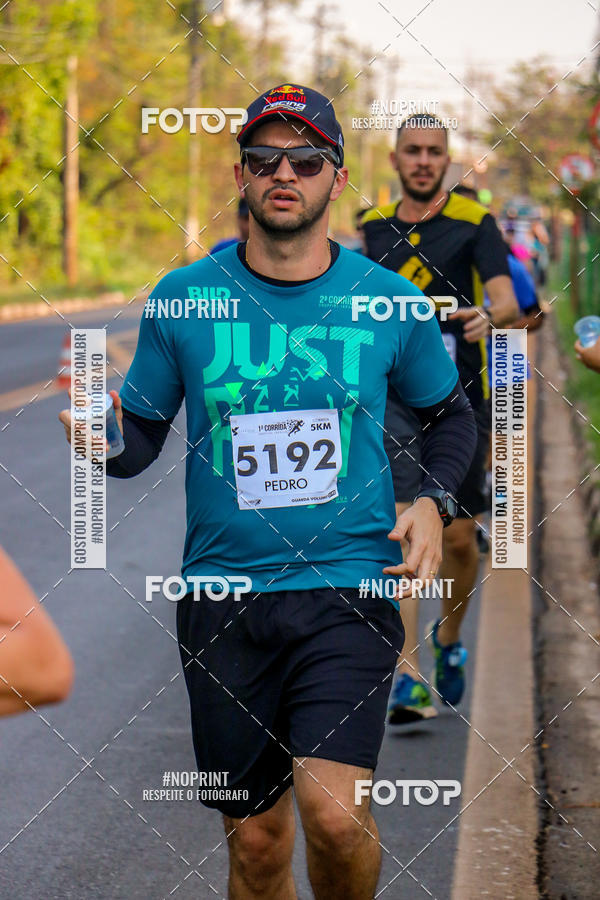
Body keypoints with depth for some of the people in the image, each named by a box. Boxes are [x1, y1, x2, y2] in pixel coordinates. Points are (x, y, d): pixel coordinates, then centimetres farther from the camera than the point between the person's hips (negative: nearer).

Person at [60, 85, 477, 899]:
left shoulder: (389, 301, 1)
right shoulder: (183, 298, 1)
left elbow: (450, 414, 18)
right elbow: (143, 434, 8)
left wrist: (432, 503, 0)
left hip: (349, 588, -1)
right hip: (222, 597, 2)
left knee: (335, 815, -19)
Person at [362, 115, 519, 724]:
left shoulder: (473, 223, -3)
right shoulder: (375, 226, 6)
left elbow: (506, 298, -16)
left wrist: (489, 316, -37)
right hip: (394, 394, 1)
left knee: (458, 537, 7)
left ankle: (448, 641, 35)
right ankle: (407, 679, -16)